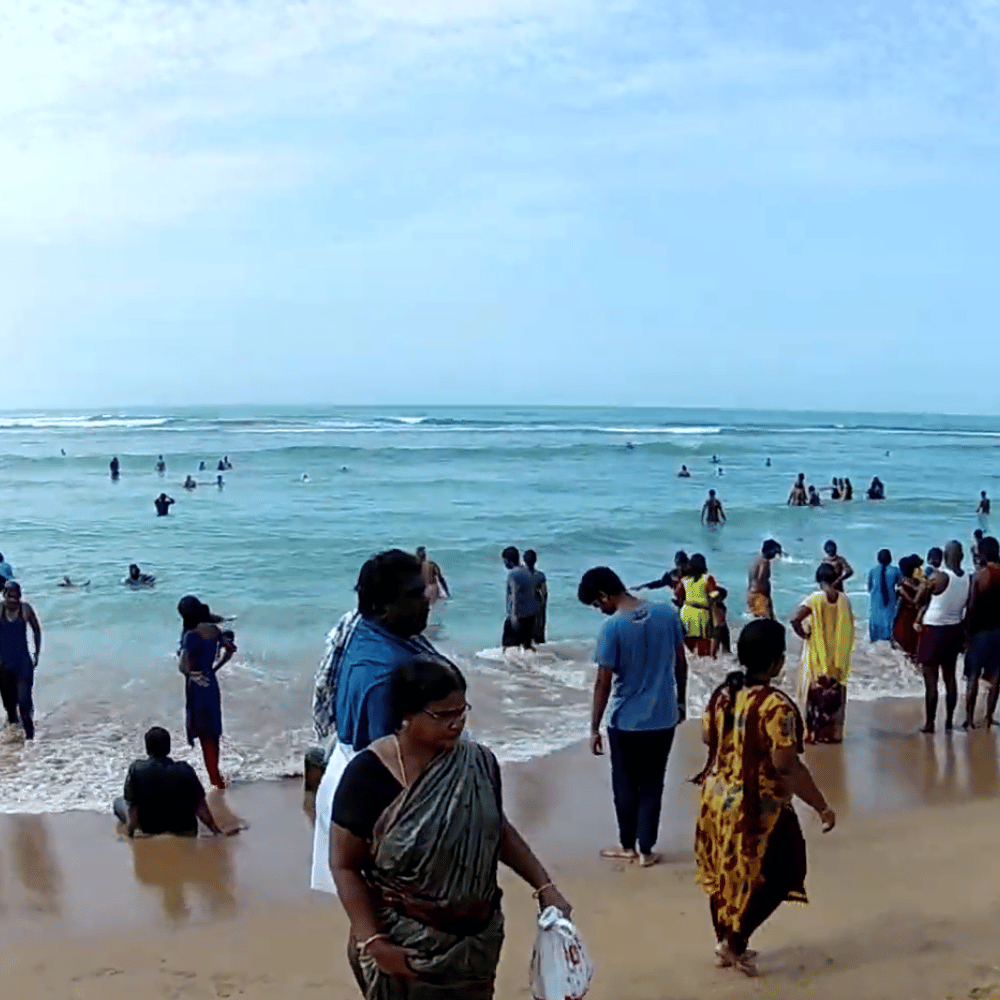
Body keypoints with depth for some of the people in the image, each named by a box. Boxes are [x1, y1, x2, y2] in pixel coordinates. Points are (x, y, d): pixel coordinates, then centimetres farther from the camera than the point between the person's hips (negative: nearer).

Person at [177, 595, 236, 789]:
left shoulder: (192, 635, -23)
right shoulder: (215, 630, -1)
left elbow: (183, 666, -27)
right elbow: (230, 649, 13)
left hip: (197, 687, -7)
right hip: (212, 684, 7)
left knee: (205, 735, 4)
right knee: (213, 732, 19)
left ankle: (215, 778, 9)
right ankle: (215, 775, 31)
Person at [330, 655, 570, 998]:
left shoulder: (479, 763, -7)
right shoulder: (369, 775, -18)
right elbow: (345, 865, -12)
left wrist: (545, 886, 4)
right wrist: (373, 942, -17)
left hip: (476, 939, 4)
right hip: (404, 944, -4)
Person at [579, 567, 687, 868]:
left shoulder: (612, 628, -18)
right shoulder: (668, 614, -4)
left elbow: (603, 683, -14)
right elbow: (681, 664, 5)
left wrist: (594, 728, -5)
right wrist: (681, 701, 18)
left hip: (625, 721, -4)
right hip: (663, 718, 4)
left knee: (625, 786, 15)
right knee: (652, 785, 14)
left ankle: (628, 846, 27)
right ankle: (646, 850, 20)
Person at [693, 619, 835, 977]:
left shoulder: (722, 693, -1)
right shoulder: (776, 705, -24)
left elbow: (707, 737, 13)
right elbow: (787, 767, -25)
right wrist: (822, 806, -16)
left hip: (716, 798, 7)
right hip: (757, 809, -7)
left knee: (725, 874, 20)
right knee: (775, 876, 13)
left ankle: (725, 945, 33)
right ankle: (734, 942, 12)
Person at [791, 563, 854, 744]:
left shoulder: (815, 599, -13)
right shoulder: (844, 599, -1)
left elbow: (795, 619, -23)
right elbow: (850, 626, 4)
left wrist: (803, 634, -8)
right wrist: (844, 651, 14)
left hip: (818, 654, -3)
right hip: (839, 656, 3)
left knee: (817, 694, 5)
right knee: (836, 694, 13)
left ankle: (814, 733, 8)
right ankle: (834, 732, 18)